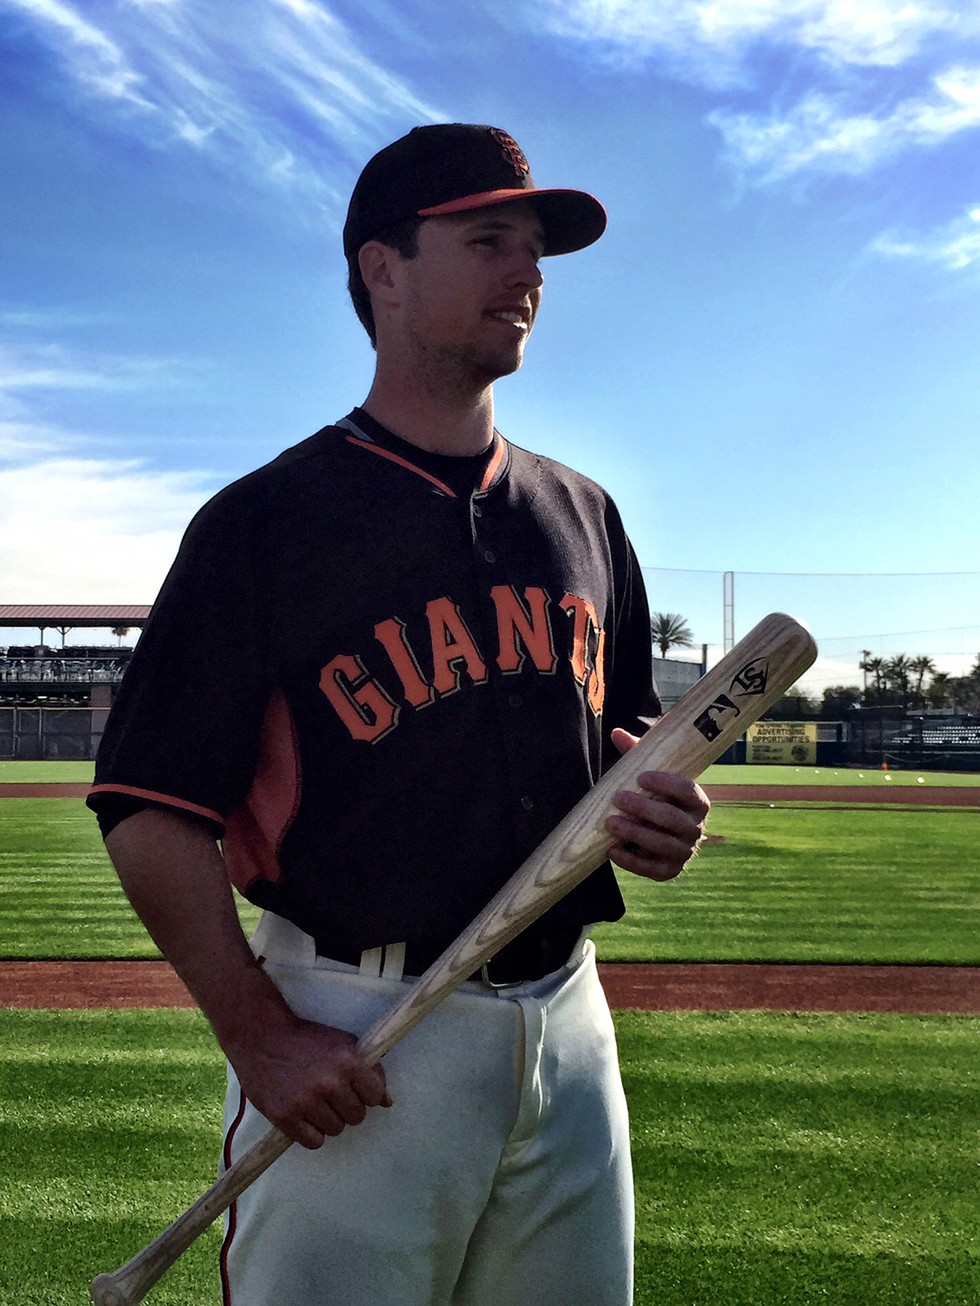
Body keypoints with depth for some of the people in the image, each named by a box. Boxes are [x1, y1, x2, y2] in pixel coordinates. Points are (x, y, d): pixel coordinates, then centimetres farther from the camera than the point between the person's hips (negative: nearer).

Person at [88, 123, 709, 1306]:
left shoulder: (583, 515, 10)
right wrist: (259, 1036, -16)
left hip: (567, 1022, 6)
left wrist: (660, 813, -3)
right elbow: (147, 807, -10)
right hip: (353, 1045, -5)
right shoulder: (264, 520, -7)